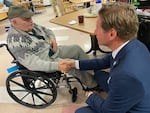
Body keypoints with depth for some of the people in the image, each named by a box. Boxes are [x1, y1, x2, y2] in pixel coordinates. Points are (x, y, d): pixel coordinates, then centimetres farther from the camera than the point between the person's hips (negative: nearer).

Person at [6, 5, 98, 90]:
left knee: (77, 49, 4)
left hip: (53, 50, 9)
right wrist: (56, 66, -39)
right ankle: (93, 85, 3)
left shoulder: (30, 26, -3)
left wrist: (52, 39, -8)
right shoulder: (15, 40, -27)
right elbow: (32, 63, -32)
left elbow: (47, 31, 14)